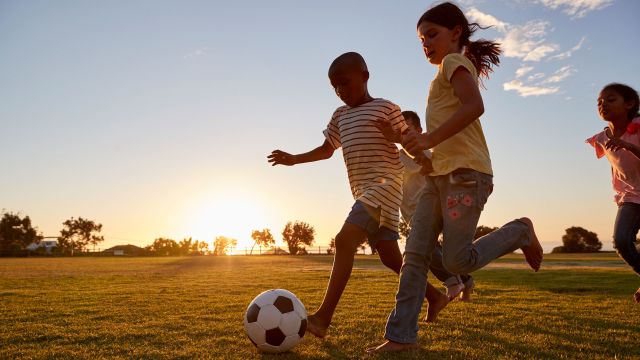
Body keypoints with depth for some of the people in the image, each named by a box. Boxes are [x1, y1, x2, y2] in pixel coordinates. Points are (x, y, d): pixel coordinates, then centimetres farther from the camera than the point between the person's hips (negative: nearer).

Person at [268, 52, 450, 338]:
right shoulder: (340, 115, 19)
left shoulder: (386, 108, 0)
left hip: (385, 185, -8)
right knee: (390, 257, 10)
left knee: (345, 240, -24)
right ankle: (434, 296, 29)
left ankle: (322, 317, -26)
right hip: (363, 193, 8)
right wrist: (293, 159, 16)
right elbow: (326, 149, 26)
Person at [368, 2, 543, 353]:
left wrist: (429, 138, -26)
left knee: (457, 261, -8)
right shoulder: (449, 74, 26)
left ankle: (519, 232, 15)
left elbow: (474, 106, -21)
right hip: (439, 176, 9)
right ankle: (401, 335, 2)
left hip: (465, 173, -9)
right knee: (414, 255, 0)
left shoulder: (455, 62, -2)